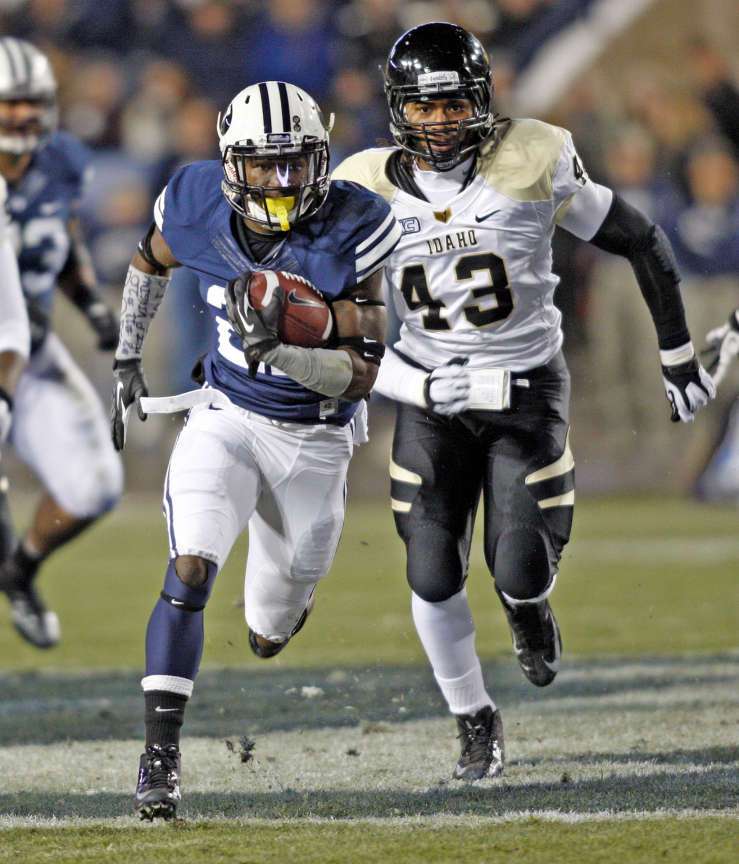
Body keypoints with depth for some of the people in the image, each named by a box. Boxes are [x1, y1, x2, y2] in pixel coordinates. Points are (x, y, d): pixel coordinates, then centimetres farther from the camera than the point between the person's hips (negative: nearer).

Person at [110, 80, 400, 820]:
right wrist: (126, 361, 15)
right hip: (226, 418, 1)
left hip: (314, 441, -1)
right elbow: (149, 263, 11)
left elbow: (362, 373, -25)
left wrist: (278, 351, -40)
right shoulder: (197, 205, -15)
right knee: (190, 570, -24)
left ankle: (286, 593, 54)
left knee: (269, 636, 15)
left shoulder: (348, 232, -23)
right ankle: (161, 752, -19)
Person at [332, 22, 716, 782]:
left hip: (528, 391, -2)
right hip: (433, 399, 2)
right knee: (433, 577, -6)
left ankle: (528, 606, 27)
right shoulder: (371, 193, -8)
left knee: (520, 572, -13)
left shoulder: (530, 166, -14)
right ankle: (475, 723, 16)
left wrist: (678, 359, 3)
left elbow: (640, 242, -2)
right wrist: (417, 386, -14)